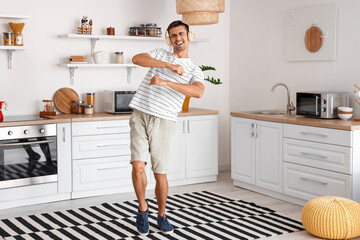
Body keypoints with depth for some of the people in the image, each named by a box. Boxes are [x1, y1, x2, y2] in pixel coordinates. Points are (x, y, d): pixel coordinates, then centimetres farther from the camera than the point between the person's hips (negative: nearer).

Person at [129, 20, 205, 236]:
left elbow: (198, 92, -16)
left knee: (160, 174, 2)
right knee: (138, 165, -11)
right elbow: (137, 59, -8)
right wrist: (170, 66, -16)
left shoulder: (194, 70, 7)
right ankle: (143, 208, 12)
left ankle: (162, 216, 23)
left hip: (164, 122, -1)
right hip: (140, 116, 1)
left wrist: (166, 82, -26)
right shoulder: (161, 55, 13)